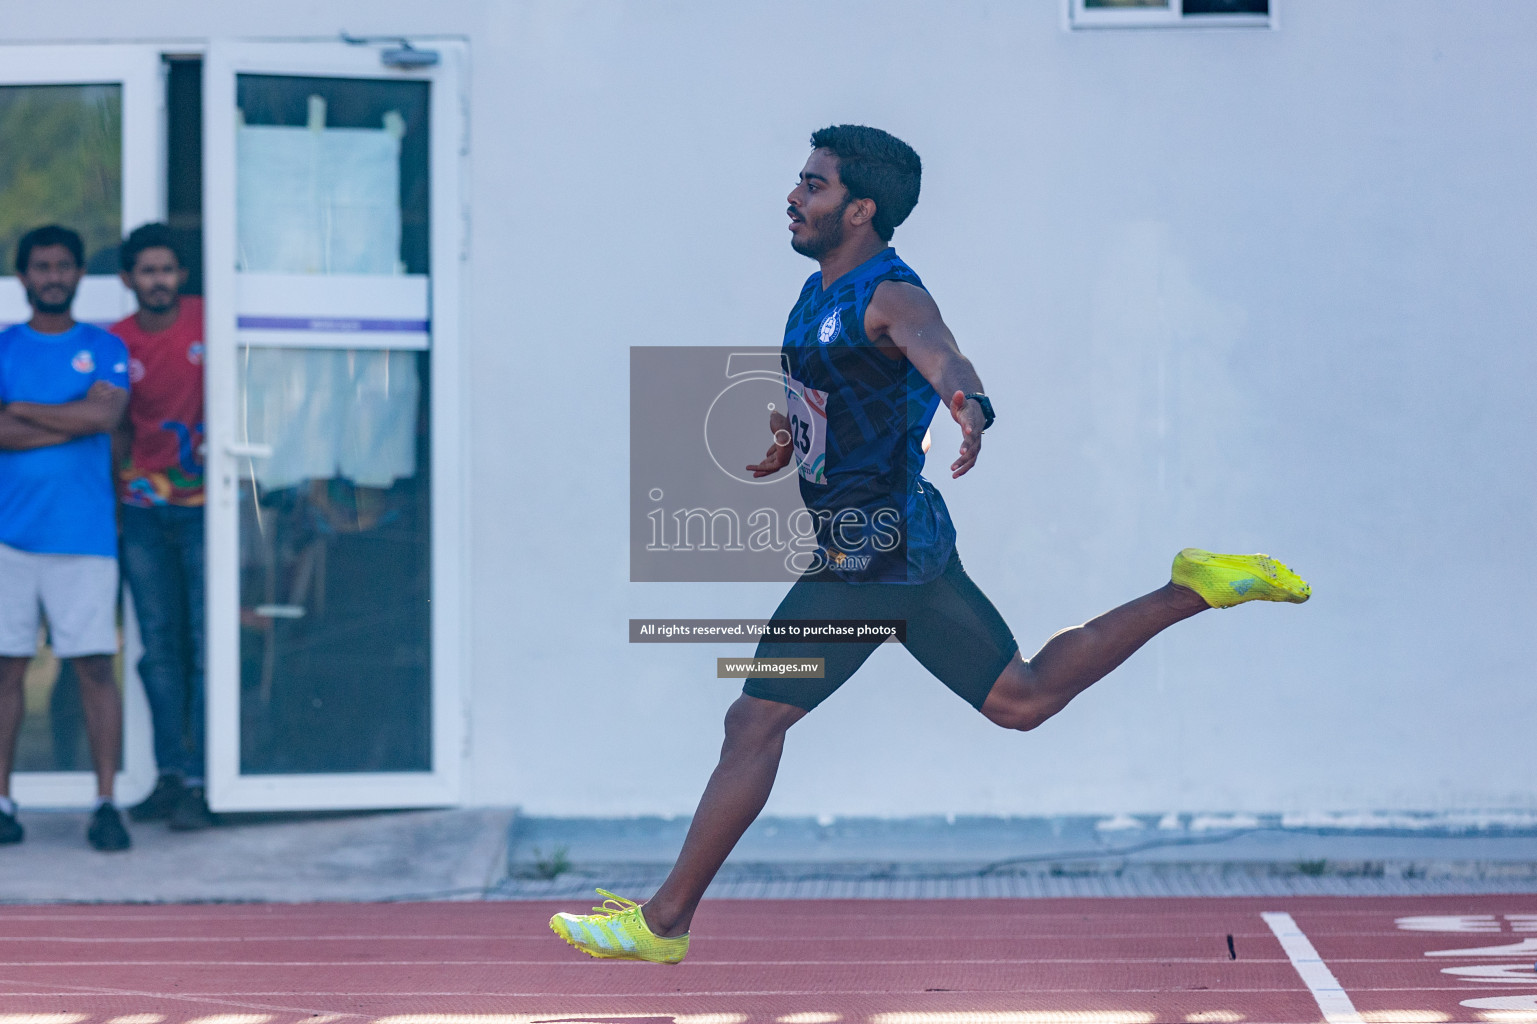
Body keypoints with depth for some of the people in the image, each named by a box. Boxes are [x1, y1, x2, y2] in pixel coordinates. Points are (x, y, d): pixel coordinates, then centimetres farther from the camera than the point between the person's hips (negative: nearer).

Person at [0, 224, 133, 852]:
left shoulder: (104, 349, 10)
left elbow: (105, 414, -9)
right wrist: (74, 422, -8)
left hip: (85, 534, -1)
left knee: (95, 666, -5)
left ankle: (105, 803, -2)